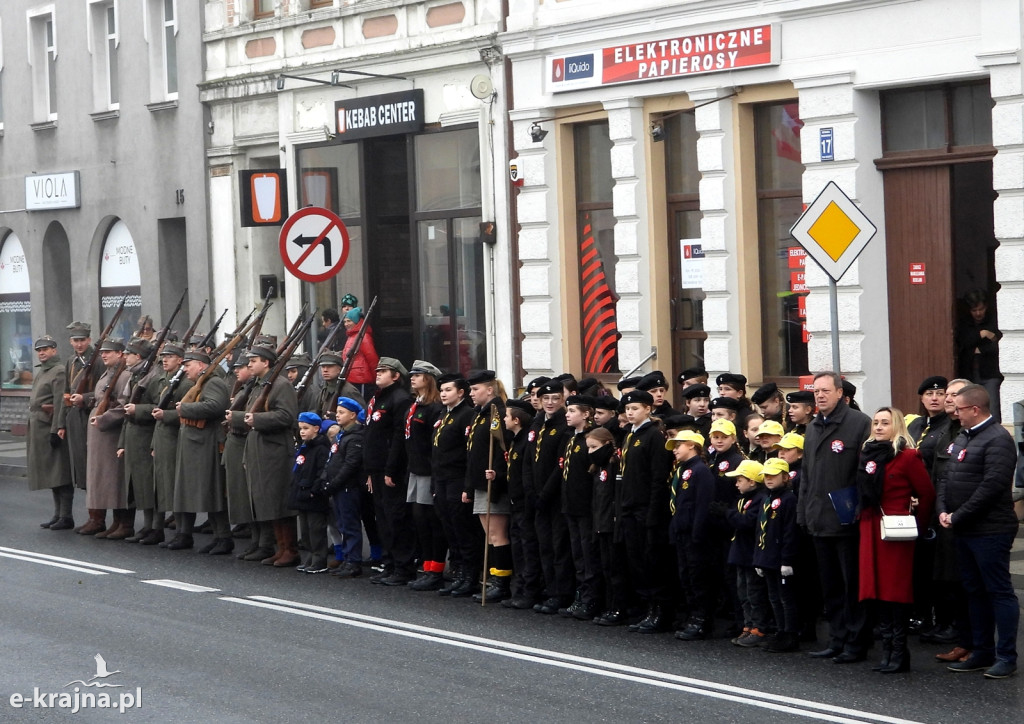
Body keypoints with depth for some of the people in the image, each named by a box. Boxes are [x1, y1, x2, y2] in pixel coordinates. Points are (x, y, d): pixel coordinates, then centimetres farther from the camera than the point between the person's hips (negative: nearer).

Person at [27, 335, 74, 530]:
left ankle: (66, 517, -3)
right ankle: (58, 514, 19)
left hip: (52, 427, -10)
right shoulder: (40, 372, 18)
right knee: (51, 475, 13)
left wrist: (55, 430, -22)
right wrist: (31, 432, 19)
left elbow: (59, 403, -18)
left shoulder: (59, 372, -12)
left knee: (60, 475, -6)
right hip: (39, 429, 10)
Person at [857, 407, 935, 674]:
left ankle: (899, 654, 2)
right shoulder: (868, 455, 13)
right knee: (877, 588, 6)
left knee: (897, 590, -3)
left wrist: (918, 525, -3)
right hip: (871, 530, 6)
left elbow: (927, 494, -6)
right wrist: (863, 517, 7)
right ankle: (887, 650, 12)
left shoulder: (908, 456, -6)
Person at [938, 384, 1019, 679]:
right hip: (964, 531, 9)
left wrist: (958, 516, -16)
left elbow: (992, 486, -21)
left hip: (990, 531, -9)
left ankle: (1006, 657, 1)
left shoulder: (998, 439, -13)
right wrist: (944, 511, 0)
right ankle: (982, 652, 22)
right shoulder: (962, 438, 16)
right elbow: (945, 477, 17)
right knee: (975, 591, 14)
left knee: (999, 591, -4)